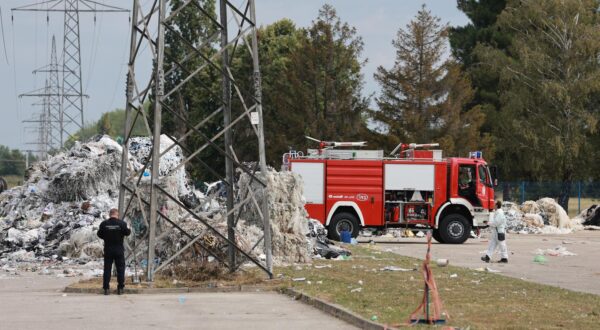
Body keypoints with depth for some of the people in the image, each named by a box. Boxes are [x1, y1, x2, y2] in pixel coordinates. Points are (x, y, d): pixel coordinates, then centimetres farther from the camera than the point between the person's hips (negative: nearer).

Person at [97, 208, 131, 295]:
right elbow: (127, 232, -4)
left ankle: (106, 288, 3)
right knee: (120, 268, 7)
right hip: (119, 249, -1)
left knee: (107, 268, 6)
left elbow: (100, 234, 1)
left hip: (108, 249, 1)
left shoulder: (104, 224, -5)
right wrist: (129, 230, 18)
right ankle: (120, 288, 6)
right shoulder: (122, 223, -9)